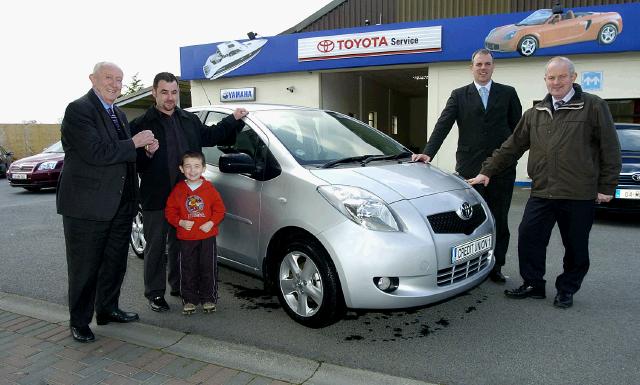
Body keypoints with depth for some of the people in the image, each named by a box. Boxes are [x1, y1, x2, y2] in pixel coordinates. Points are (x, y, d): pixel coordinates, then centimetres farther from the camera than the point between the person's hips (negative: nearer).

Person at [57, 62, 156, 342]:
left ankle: (108, 309, 34)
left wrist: (146, 148, 1)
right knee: (84, 267, 5)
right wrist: (134, 144, -16)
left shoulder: (118, 114, 15)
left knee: (115, 262, 17)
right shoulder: (78, 110, -12)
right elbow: (96, 153, -23)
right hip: (87, 205, -8)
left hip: (120, 204, 8)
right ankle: (79, 322, 21)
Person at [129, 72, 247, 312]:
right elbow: (133, 161, -9)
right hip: (156, 200, -5)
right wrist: (147, 153, -29)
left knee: (181, 245, 18)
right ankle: (155, 293, 21)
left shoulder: (190, 120, 9)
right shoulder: (141, 125, -8)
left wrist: (233, 119, 16)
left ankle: (179, 286, 35)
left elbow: (210, 136, 22)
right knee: (155, 247, 7)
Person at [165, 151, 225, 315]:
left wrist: (211, 223, -12)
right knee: (188, 270, 7)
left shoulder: (209, 189, -1)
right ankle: (189, 300, 21)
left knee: (208, 269, 5)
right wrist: (180, 222, -11)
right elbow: (170, 211, 5)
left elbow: (219, 209, 1)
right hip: (186, 238, 1)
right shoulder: (178, 190, 1)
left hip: (207, 236, -1)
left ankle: (208, 299, 19)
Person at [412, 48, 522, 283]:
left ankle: (495, 267, 21)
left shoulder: (508, 93, 9)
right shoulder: (459, 95, 7)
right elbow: (443, 125, -3)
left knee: (499, 221, 8)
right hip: (469, 169, -1)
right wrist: (428, 153, -16)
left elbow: (519, 129, 8)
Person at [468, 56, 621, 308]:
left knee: (576, 247, 9)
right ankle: (533, 285, 21)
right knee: (529, 239, 2)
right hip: (541, 193, 3)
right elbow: (512, 147, 13)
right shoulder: (535, 114, 12)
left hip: (579, 195, -3)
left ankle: (567, 290, 28)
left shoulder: (593, 107, -1)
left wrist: (607, 186, -5)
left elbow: (610, 150, -2)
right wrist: (487, 171, 9)